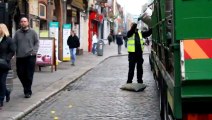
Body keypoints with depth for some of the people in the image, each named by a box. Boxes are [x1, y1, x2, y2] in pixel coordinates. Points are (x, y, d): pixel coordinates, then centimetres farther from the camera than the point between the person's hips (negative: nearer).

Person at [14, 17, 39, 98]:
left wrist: (34, 51, -8)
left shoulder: (32, 32, 4)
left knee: (29, 75, -1)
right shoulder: (17, 33, 8)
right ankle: (26, 88, 28)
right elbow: (14, 44, 9)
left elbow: (37, 42, 5)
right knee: (20, 74, 7)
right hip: (20, 57, 2)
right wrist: (15, 52, -3)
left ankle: (28, 91, 11)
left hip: (30, 57, -2)